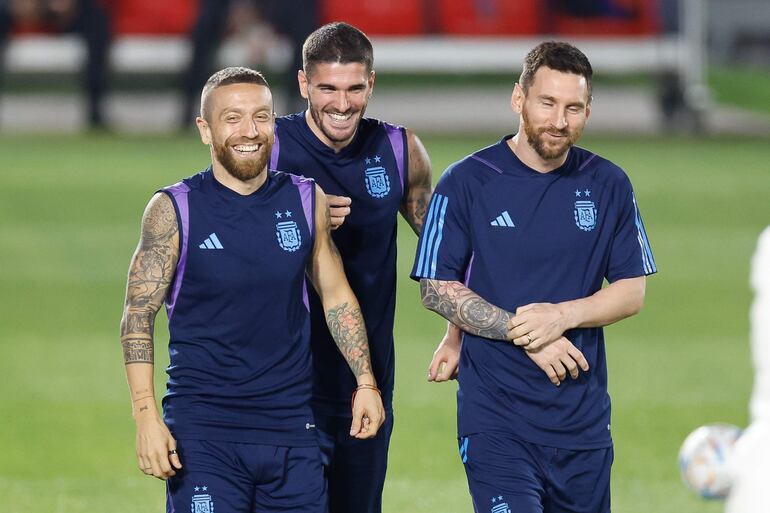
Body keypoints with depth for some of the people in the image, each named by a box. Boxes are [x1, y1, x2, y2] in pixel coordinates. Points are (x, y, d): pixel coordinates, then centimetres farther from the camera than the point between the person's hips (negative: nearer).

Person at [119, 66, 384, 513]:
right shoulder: (174, 211, -3)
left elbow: (337, 298, 18)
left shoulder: (307, 201, 7)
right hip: (202, 429, -3)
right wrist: (146, 415, -12)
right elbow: (138, 317, -3)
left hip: (291, 426, 3)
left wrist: (366, 380, 11)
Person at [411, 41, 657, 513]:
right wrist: (523, 332, -14)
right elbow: (436, 289, -3)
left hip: (584, 417, 4)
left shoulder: (609, 185, 6)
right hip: (496, 416, -4)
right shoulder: (466, 183, -4)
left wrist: (562, 315, -12)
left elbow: (633, 291, 7)